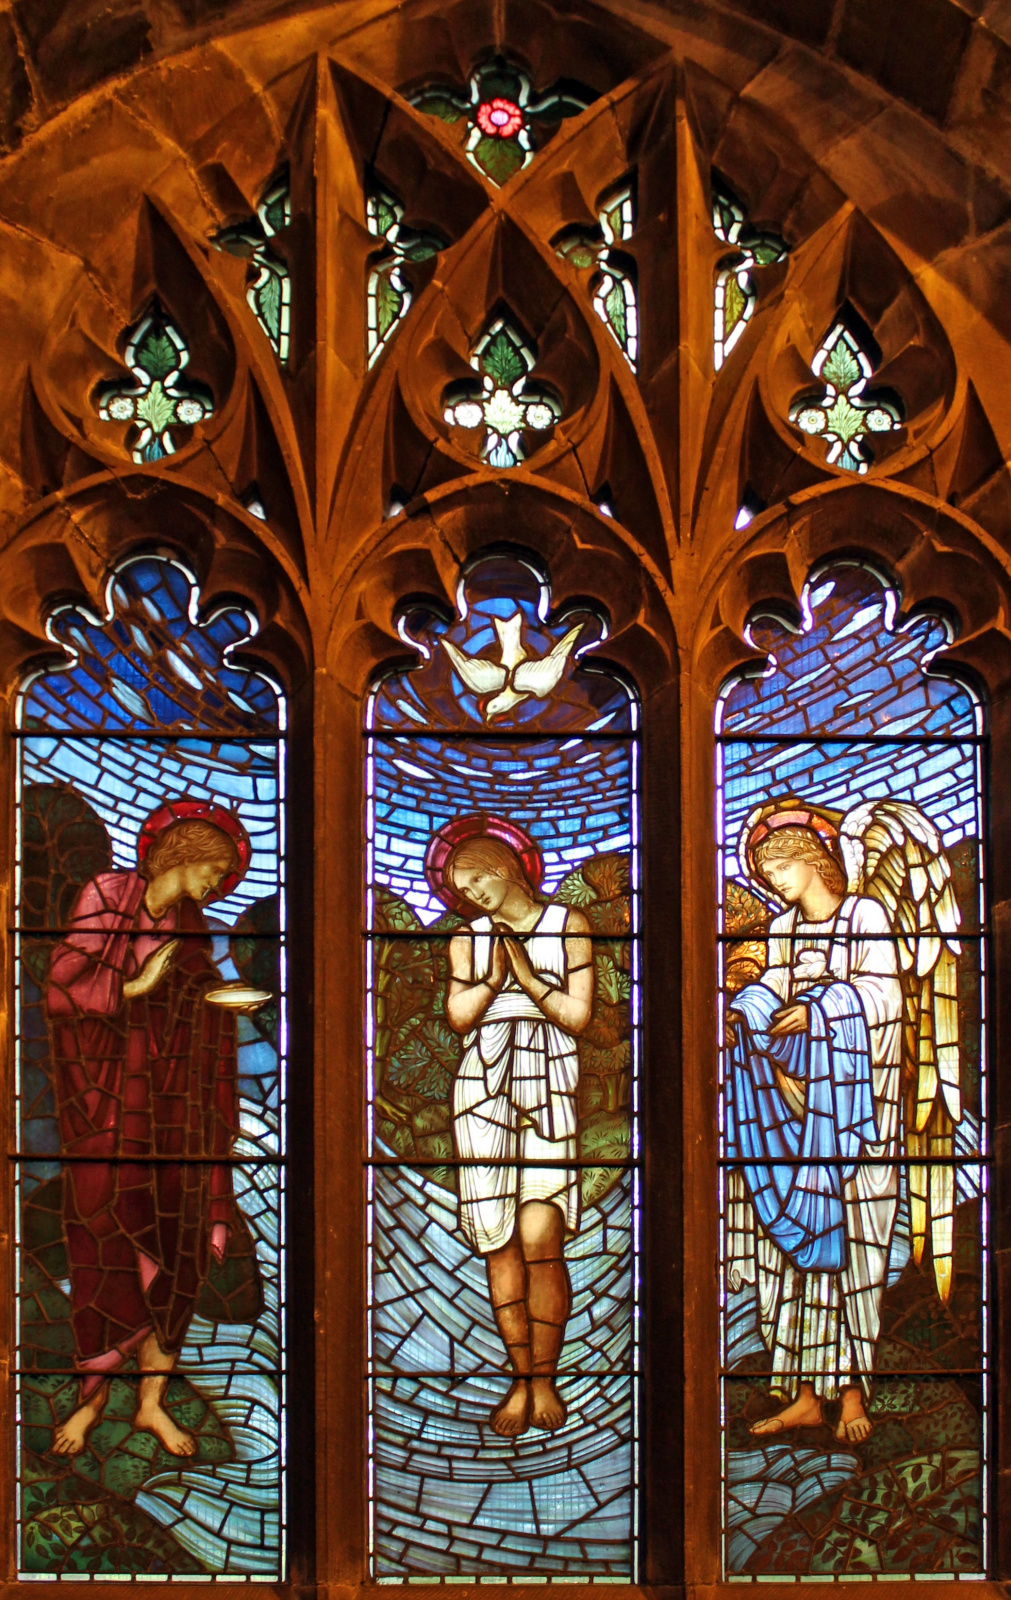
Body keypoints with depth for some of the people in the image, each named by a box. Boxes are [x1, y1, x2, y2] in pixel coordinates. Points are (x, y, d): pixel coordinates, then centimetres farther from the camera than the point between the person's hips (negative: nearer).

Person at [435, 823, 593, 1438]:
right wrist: (493, 978, -8)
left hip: (551, 1083, -2)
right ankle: (521, 1380, 7)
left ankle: (545, 1378, 2)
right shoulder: (469, 938, 16)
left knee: (540, 1238, -12)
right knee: (497, 1240, -3)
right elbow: (459, 1016, 5)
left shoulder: (569, 925, 8)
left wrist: (528, 977, -7)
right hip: (484, 1083, 3)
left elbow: (578, 1016, 2)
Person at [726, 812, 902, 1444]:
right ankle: (805, 1393, 1)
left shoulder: (864, 913, 2)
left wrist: (818, 1009, -21)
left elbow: (882, 989, -9)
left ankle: (852, 1392, -5)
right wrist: (741, 1014, -14)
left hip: (853, 1089, -5)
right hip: (794, 1090, 5)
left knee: (848, 1233, -8)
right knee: (793, 1233, -1)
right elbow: (769, 989, 7)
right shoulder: (784, 929, 19)